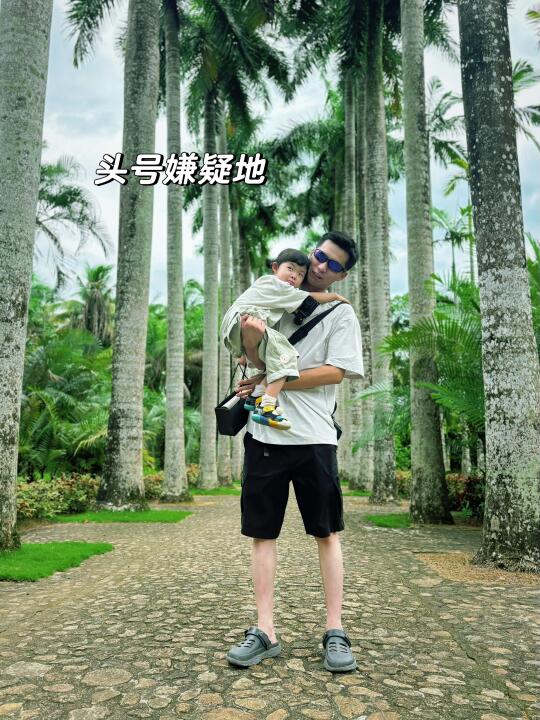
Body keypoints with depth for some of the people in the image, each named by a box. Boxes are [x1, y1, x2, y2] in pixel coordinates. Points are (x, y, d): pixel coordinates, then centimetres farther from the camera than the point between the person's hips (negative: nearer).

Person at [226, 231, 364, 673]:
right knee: (262, 533, 4)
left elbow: (334, 372, -7)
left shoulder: (341, 314, 5)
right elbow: (259, 362, 7)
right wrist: (251, 336, -17)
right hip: (265, 433, 3)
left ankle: (335, 633, 14)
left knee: (327, 533, 4)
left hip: (313, 436, -2)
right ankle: (265, 632, 12)